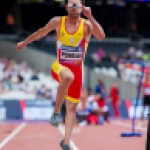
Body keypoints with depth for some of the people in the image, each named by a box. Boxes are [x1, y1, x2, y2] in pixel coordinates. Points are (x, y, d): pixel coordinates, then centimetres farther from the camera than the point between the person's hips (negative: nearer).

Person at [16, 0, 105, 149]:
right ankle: (56, 112, -24)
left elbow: (101, 36, -27)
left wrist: (90, 17, -34)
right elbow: (42, 32, 13)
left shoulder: (87, 25, -9)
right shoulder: (58, 22, -5)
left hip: (77, 69, 1)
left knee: (71, 107, 3)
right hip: (59, 66, -1)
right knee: (68, 76, -38)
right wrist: (25, 42, 25)